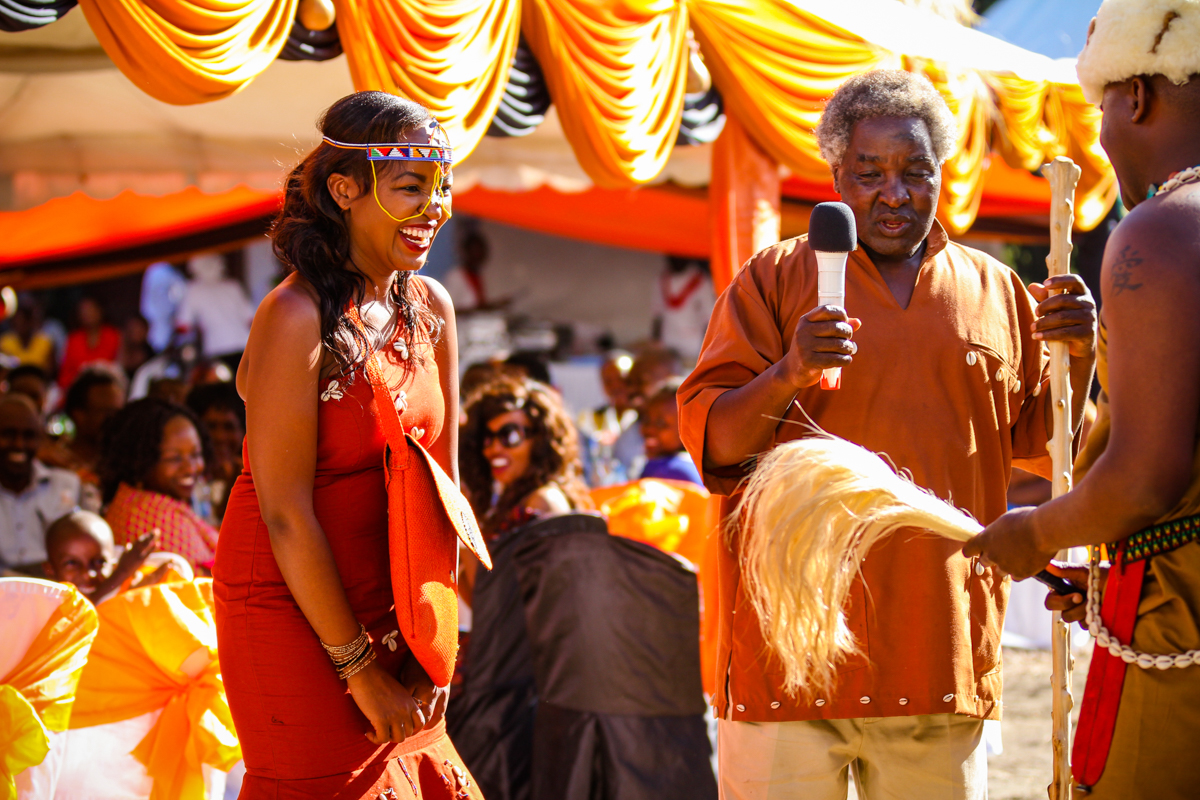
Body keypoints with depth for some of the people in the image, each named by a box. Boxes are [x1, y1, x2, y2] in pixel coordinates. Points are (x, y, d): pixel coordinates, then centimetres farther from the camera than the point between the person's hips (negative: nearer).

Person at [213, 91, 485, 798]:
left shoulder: (431, 308, 2)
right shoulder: (297, 317, -19)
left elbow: (443, 481, 5)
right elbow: (286, 512, -20)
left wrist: (433, 640, -1)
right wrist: (356, 664, -16)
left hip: (393, 604, 6)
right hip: (292, 609, -6)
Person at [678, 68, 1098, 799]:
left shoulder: (997, 293, 14)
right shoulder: (776, 279, 6)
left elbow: (1046, 445, 18)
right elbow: (708, 438, 0)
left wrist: (1079, 359, -1)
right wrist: (787, 375, -18)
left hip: (940, 648, 2)